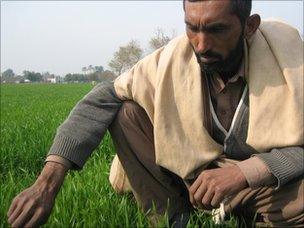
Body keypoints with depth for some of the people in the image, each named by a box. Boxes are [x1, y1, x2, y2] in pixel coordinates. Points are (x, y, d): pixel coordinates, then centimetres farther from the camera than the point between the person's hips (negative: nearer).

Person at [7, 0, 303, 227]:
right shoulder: (173, 58, -15)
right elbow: (103, 98, -16)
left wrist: (244, 172, -36)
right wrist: (48, 181, -28)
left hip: (267, 181, -2)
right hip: (196, 172, 3)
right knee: (124, 112, -15)